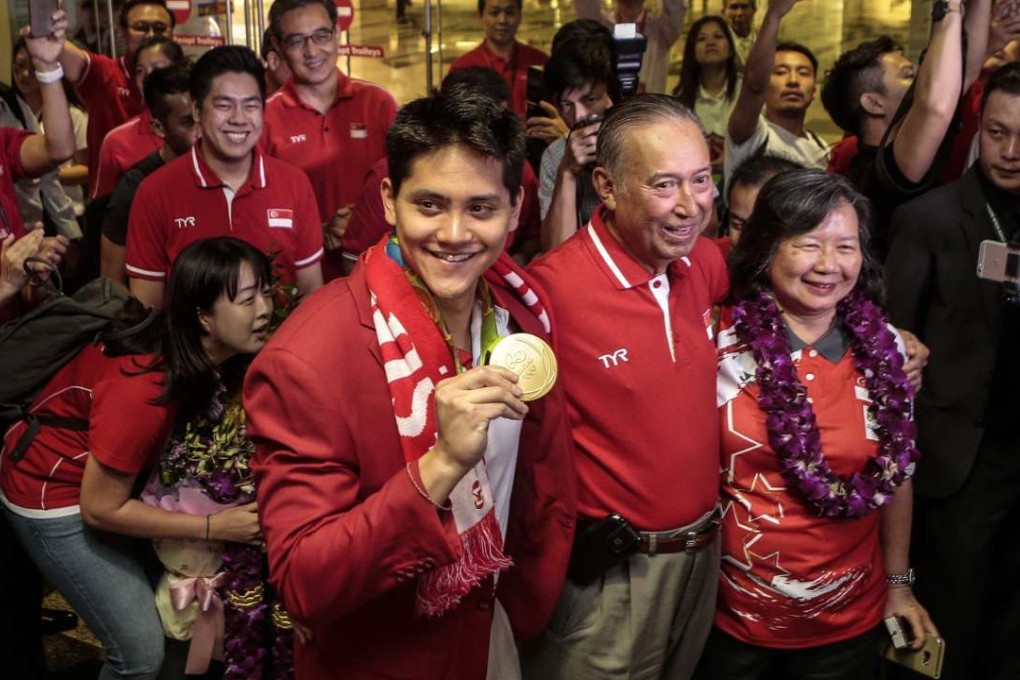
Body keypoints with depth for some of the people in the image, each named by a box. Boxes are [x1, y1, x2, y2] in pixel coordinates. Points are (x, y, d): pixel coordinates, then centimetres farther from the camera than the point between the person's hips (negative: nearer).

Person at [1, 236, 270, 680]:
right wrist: (214, 527, -25)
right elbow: (100, 509, -26)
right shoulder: (143, 389, -35)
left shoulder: (197, 350, -11)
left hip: (108, 471, 8)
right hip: (56, 494, -8)